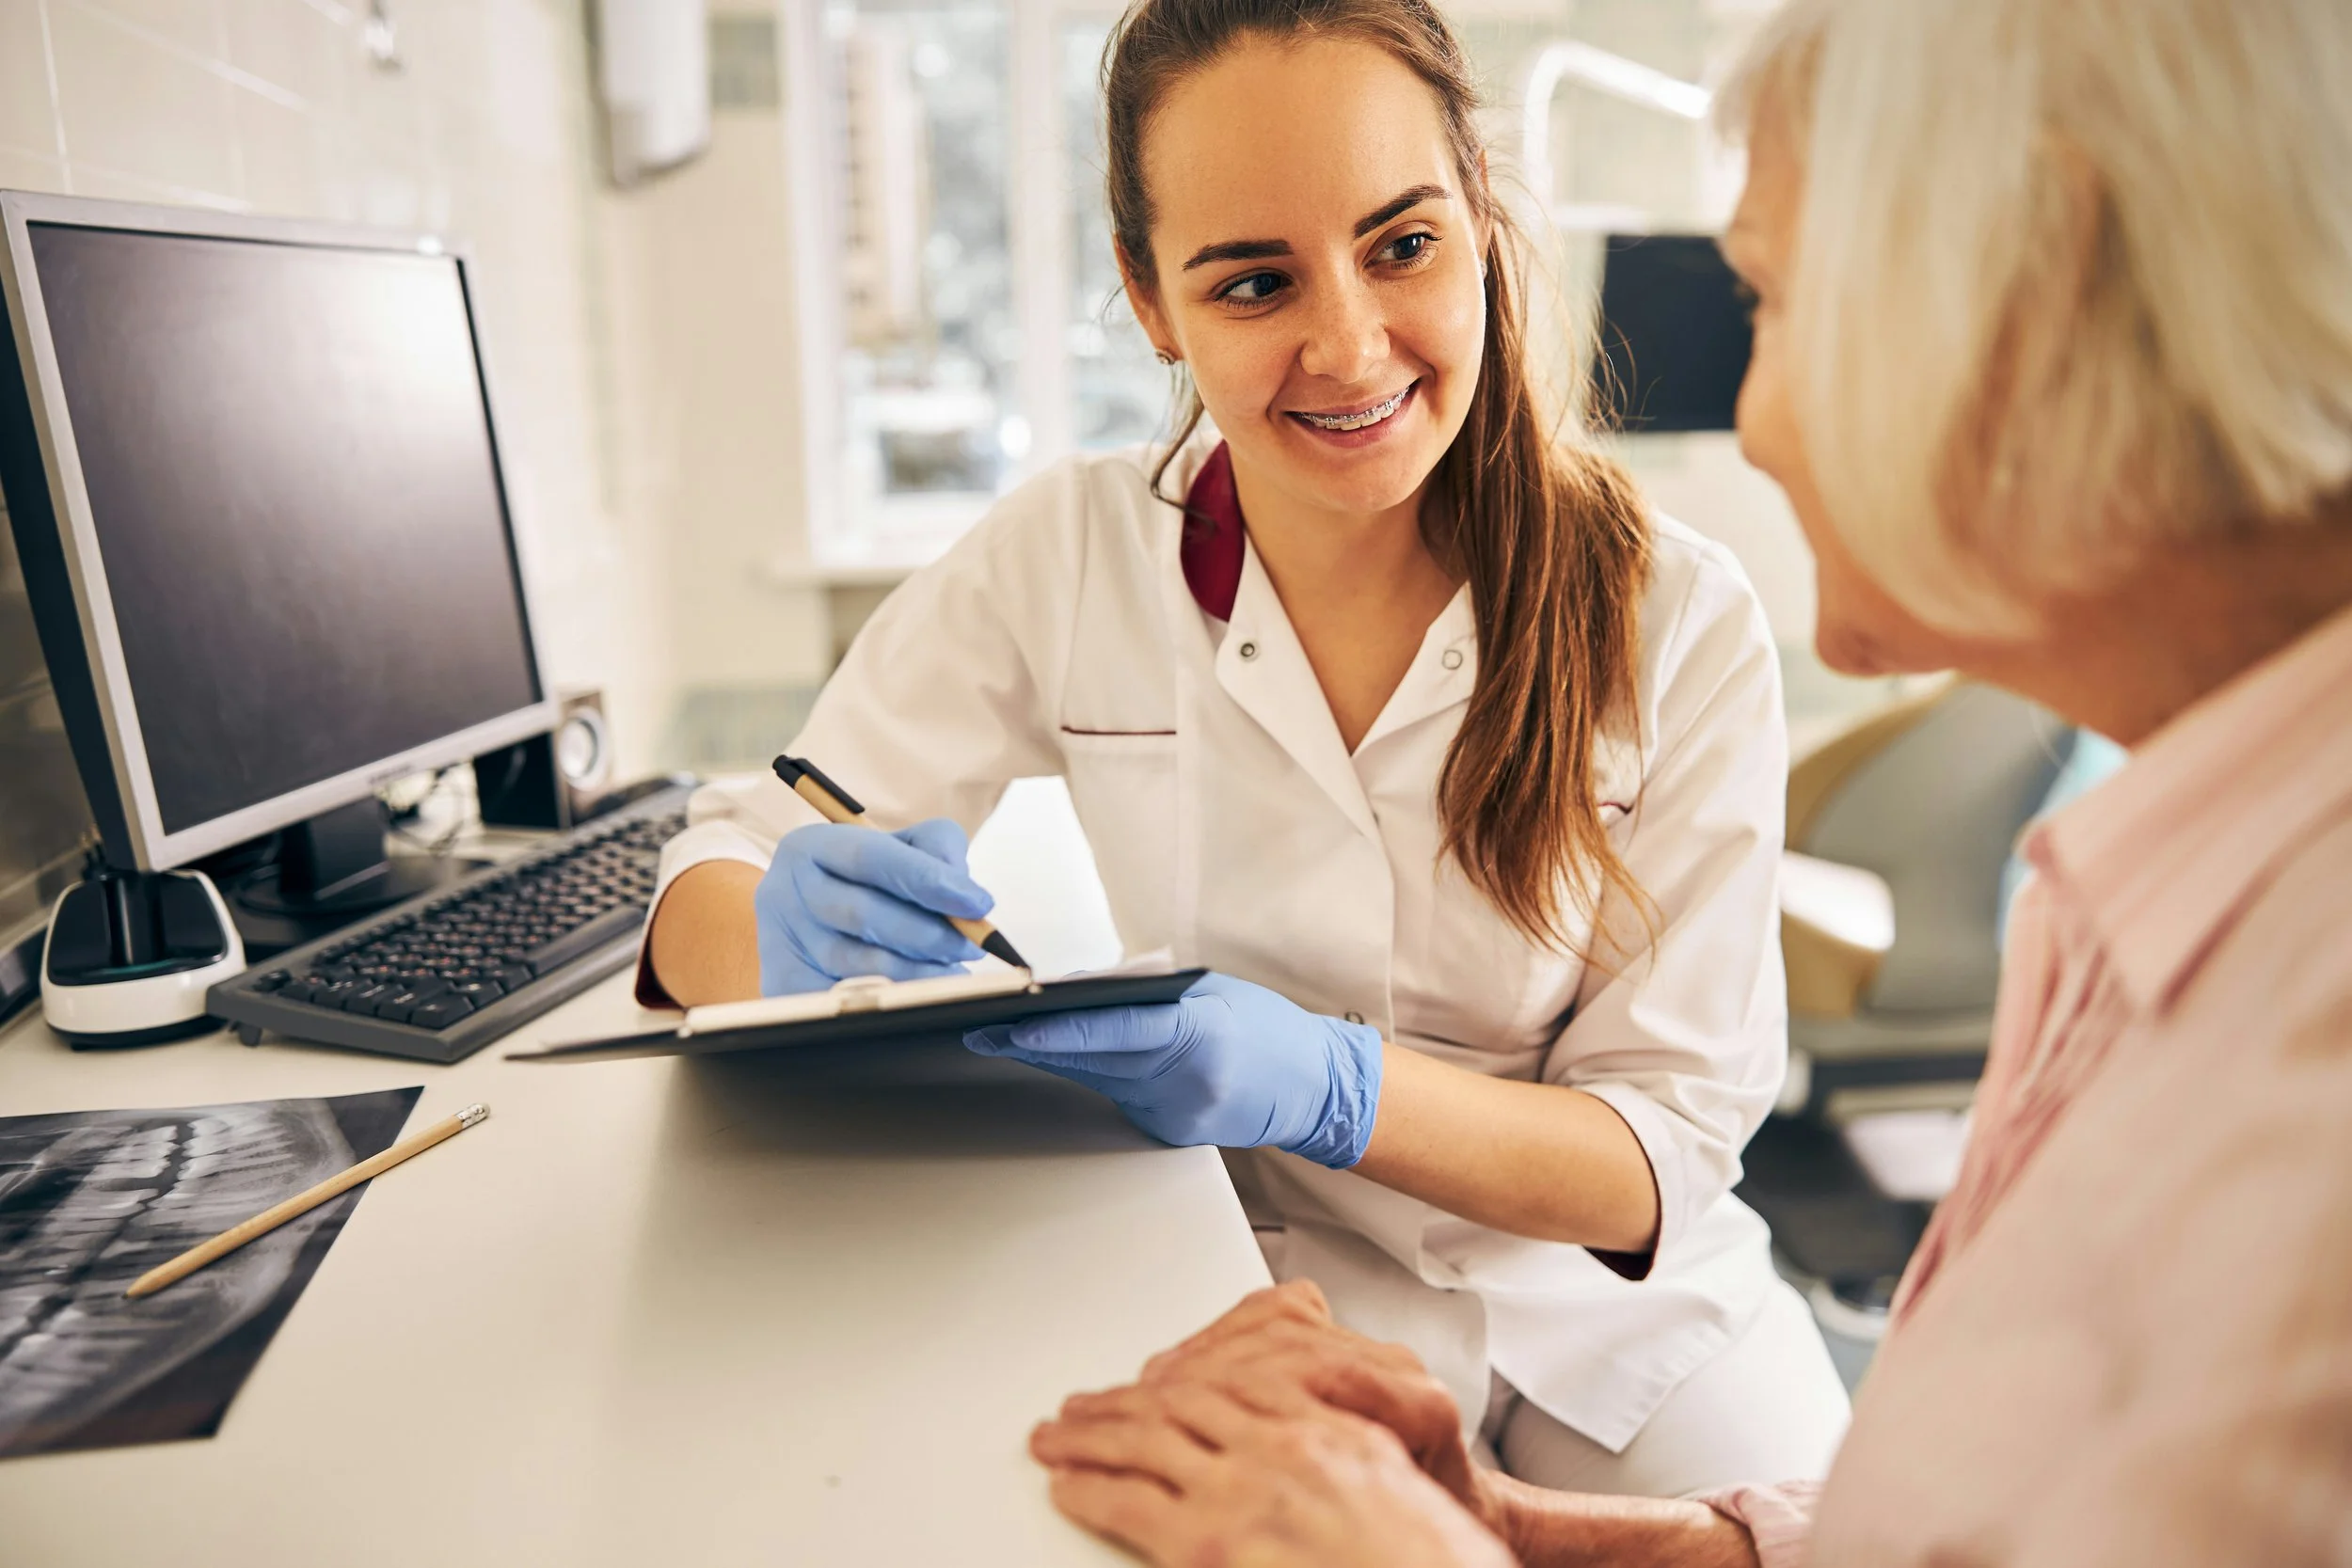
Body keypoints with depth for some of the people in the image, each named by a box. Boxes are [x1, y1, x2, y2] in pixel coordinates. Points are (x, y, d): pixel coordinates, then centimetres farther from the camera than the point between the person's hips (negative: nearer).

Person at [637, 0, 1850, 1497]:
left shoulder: (1679, 621, -13)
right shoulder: (1068, 557, -12)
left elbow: (1673, 1148, -12)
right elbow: (715, 882, -8)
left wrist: (1329, 1085, -30)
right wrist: (804, 938, -32)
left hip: (1616, 1312, 0)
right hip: (1262, 1288, 1)